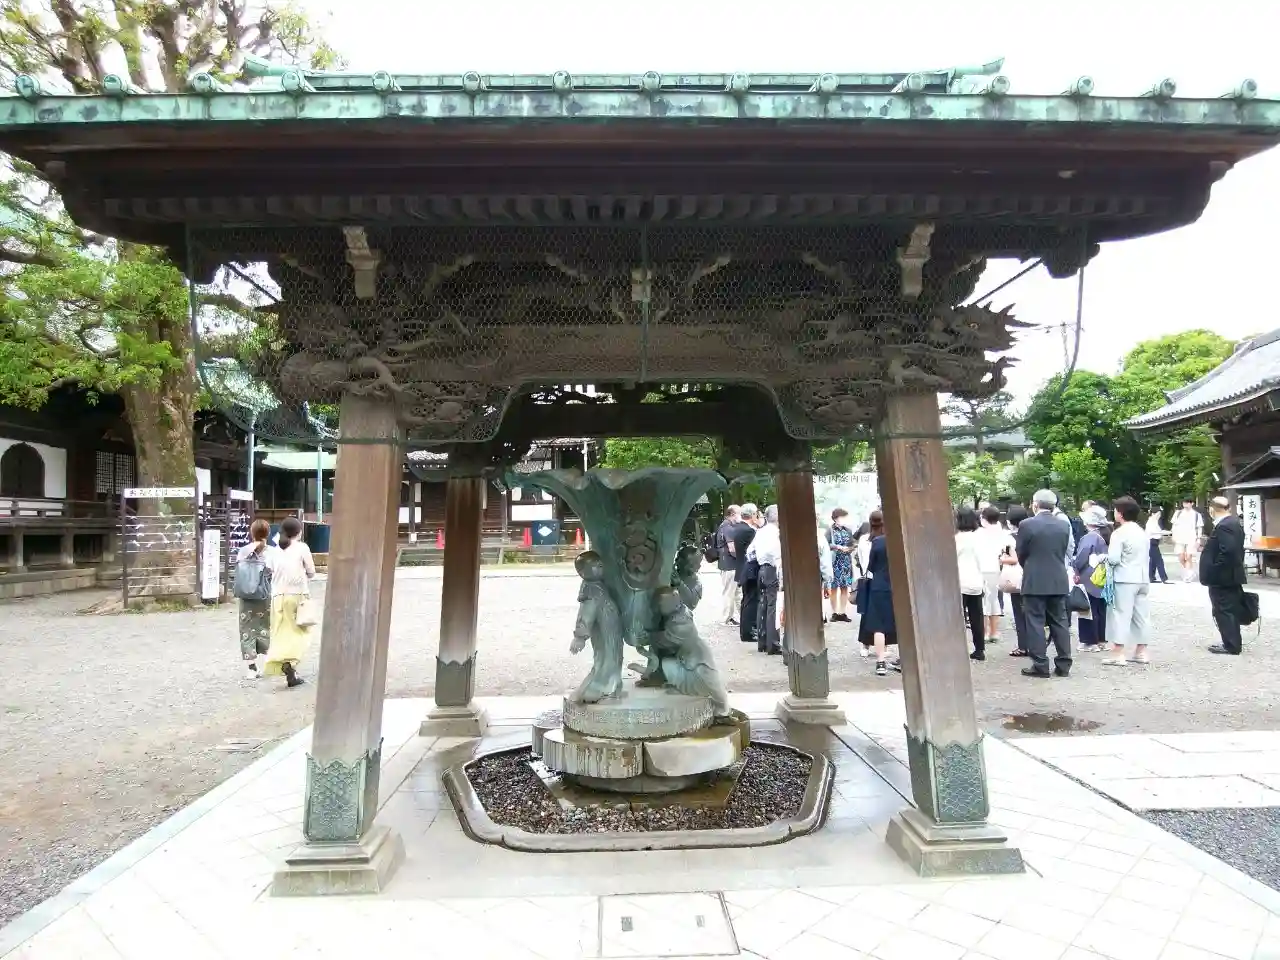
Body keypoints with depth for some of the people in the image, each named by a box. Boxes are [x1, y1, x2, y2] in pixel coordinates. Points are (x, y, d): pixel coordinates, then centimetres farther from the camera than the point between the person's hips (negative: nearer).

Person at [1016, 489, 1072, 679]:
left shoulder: (1026, 524, -11)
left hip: (1034, 582, -4)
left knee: (1035, 623, 1)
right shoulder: (1064, 525, 2)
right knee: (1060, 622, 11)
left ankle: (1040, 665, 1)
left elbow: (1021, 555, -2)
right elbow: (1064, 551, 9)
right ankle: (1063, 664, 14)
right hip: (1059, 581, 4)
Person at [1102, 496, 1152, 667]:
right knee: (1141, 615, 12)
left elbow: (1114, 559, -18)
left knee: (1121, 615, -4)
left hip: (1125, 579, -8)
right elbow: (1147, 556, 16)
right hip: (1143, 578, 8)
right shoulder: (1143, 533, 12)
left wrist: (1105, 558, 0)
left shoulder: (1119, 533, -13)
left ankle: (1118, 654, -3)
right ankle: (1141, 652, 19)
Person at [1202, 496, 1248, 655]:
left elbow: (1227, 552, -28)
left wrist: (1213, 573, -21)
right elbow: (1234, 550, 17)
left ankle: (1231, 646, 5)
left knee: (1224, 611, -1)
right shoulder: (1234, 522, 10)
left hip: (1223, 577, -10)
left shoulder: (1224, 526, -22)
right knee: (1230, 610, 17)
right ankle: (1233, 643, 26)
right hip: (1232, 574, 10)